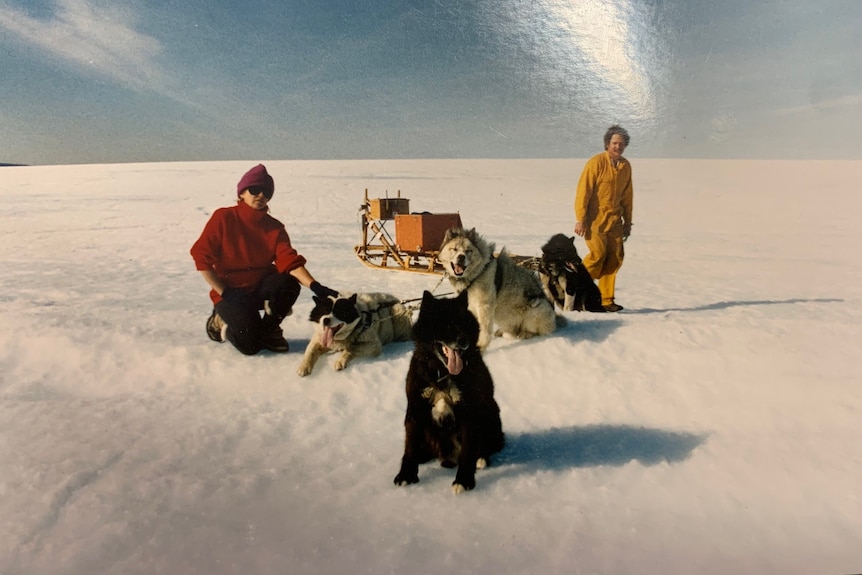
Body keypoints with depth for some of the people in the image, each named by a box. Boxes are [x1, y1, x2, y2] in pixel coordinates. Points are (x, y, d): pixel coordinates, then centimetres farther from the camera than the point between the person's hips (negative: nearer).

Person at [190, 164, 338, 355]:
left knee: (289, 283, -30)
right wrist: (224, 293, -15)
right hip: (230, 292, -3)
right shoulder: (224, 217, -9)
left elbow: (289, 260, -16)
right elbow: (201, 256, -9)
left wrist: (315, 286, -33)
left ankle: (269, 329, -2)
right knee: (251, 345, -24)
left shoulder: (274, 227, -1)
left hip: (261, 288, 3)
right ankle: (222, 322, 12)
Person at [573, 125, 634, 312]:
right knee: (598, 255, -13)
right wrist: (580, 219, -16)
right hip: (595, 219, -6)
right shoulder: (596, 163, -10)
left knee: (615, 258, 1)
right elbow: (583, 191, -12)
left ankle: (606, 299, 10)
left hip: (614, 221, 6)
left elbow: (627, 196, 16)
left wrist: (627, 221, 15)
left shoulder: (626, 166, 10)